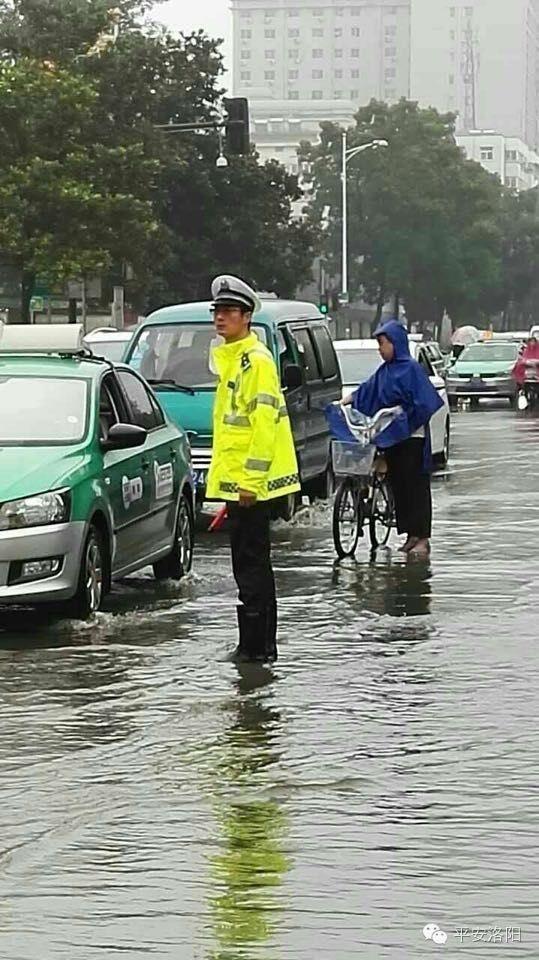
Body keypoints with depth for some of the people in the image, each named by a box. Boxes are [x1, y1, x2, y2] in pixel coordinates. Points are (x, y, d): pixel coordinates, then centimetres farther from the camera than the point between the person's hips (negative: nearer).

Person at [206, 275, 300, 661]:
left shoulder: (256, 360, -12)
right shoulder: (231, 359, 19)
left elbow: (264, 422, -19)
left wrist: (251, 479, -21)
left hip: (250, 481, -10)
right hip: (237, 481, 10)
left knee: (252, 564, -9)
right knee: (251, 564, 13)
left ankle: (256, 646, -8)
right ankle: (259, 644, 18)